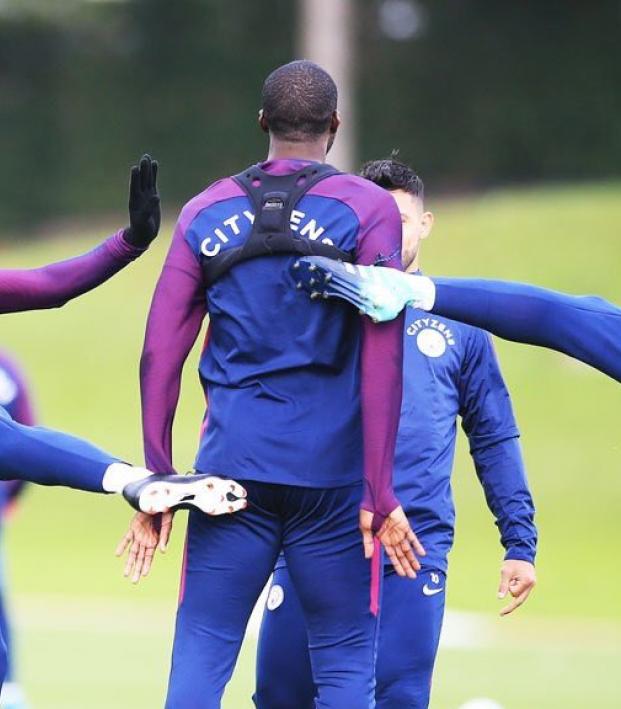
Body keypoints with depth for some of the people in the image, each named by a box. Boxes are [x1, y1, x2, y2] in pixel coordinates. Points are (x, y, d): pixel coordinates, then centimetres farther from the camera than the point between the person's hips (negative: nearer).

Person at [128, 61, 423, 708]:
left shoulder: (205, 212, 10)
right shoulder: (368, 210, 1)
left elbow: (160, 355, 6)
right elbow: (381, 362, -6)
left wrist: (157, 482, 10)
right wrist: (379, 495, -5)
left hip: (232, 463, 2)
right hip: (331, 474, -2)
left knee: (200, 655, 2)